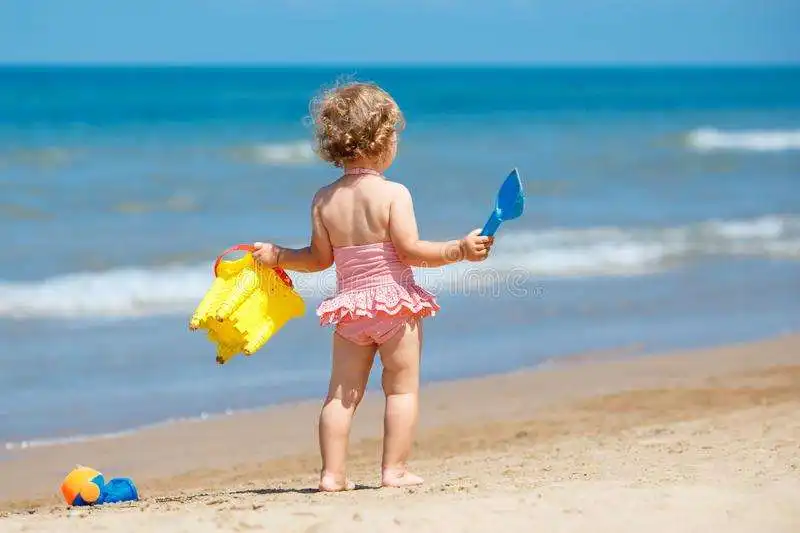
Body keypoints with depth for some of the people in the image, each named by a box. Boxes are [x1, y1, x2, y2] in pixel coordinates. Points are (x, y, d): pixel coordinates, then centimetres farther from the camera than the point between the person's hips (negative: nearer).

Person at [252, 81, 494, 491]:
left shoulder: (324, 200, 3)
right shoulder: (393, 193, -12)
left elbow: (320, 258, 6)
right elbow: (410, 250, -15)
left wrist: (277, 256, 21)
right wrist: (460, 249, -10)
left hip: (349, 307, 4)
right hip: (396, 303, -4)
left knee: (341, 393, 9)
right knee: (403, 389, 4)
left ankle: (332, 472, 5)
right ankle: (394, 469, 0)